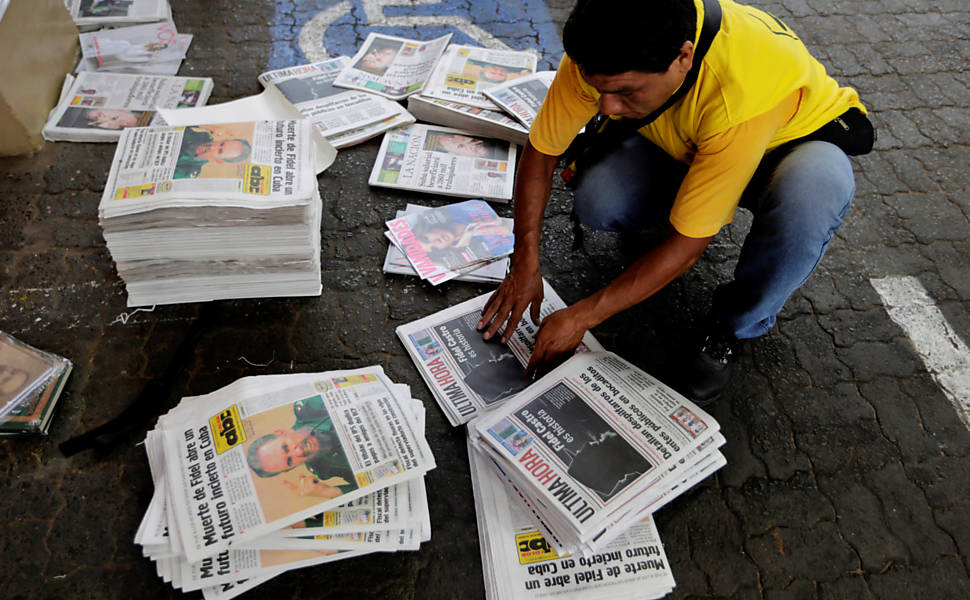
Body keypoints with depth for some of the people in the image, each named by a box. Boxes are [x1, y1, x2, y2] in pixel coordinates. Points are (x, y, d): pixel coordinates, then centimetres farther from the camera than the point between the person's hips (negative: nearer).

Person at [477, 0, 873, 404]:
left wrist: (581, 317, -30)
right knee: (597, 202, -26)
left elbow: (689, 242, -34)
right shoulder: (607, 55, -29)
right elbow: (540, 150, -14)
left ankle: (732, 327, -12)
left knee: (817, 187, -39)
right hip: (683, 145, 3)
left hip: (794, 139, -3)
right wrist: (524, 265, -18)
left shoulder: (743, 94, -42)